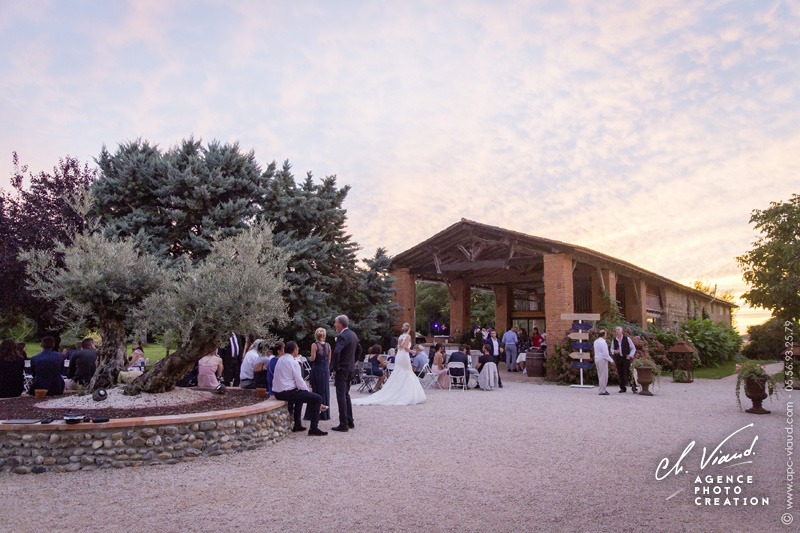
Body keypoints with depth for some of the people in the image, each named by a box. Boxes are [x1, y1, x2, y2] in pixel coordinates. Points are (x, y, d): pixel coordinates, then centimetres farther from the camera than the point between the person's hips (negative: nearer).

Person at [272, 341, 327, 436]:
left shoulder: (280, 359, 12)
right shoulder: (293, 363, -15)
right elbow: (299, 382, -16)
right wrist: (307, 390, 5)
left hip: (277, 393, 10)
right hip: (287, 393, -10)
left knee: (301, 395, 37)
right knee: (317, 399, -8)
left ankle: (297, 425, 37)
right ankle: (314, 429, -8)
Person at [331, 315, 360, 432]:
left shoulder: (342, 336, -19)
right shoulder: (353, 335, 10)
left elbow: (336, 352, -32)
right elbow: (359, 349, 23)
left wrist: (335, 367, -19)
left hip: (342, 369, -9)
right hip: (351, 368, 9)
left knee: (341, 395, -4)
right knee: (346, 394, 18)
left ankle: (343, 424, -3)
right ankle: (350, 421, 23)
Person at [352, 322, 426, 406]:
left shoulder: (400, 337, 14)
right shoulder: (408, 336, -7)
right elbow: (405, 347, -20)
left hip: (398, 356, 7)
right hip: (404, 356, -7)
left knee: (397, 376, 10)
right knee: (407, 376, -1)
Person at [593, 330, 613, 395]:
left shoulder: (596, 341, 10)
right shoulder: (603, 342, -16)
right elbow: (605, 354, -19)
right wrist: (611, 360, -10)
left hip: (597, 359, 9)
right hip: (602, 359, -9)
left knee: (600, 375, 14)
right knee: (603, 376, -4)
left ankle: (602, 389, 20)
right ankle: (602, 391, -2)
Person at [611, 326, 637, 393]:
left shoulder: (627, 339, 0)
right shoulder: (614, 340, 8)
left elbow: (633, 348, 5)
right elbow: (612, 349, 19)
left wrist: (630, 356, -7)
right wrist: (614, 351, -4)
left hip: (626, 358, -3)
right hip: (618, 358, 3)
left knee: (628, 373, -12)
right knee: (620, 373, 4)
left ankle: (633, 387, -3)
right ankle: (622, 388, 12)